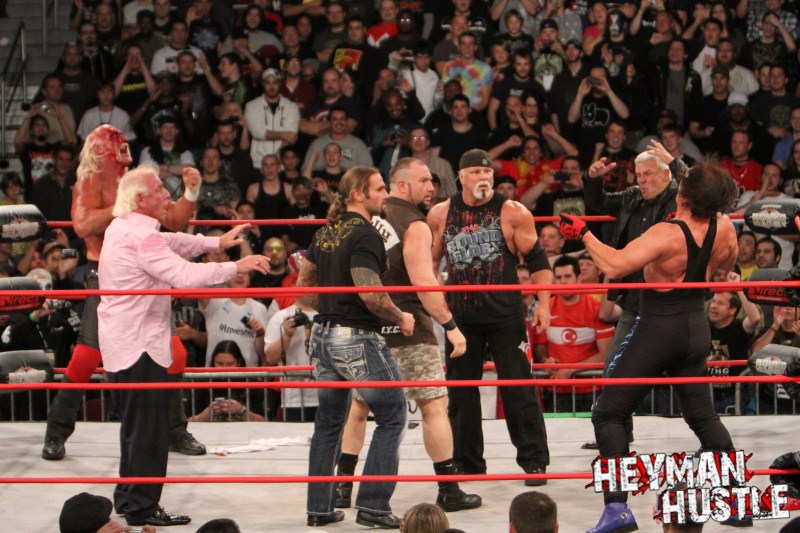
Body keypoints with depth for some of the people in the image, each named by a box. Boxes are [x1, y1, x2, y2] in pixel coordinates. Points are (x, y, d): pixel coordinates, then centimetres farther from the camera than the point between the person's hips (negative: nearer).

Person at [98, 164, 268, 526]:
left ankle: (128, 497, 25)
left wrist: (217, 243, 17)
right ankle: (142, 507, -3)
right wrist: (236, 267, -22)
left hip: (120, 343, 11)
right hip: (141, 344, -11)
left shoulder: (121, 228, 12)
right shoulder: (142, 236, -19)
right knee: (149, 427, -5)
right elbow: (183, 274, -27)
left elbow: (173, 243, 23)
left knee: (135, 422, 19)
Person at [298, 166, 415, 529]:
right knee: (391, 416, 1)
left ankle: (319, 508, 17)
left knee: (328, 420, 15)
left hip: (323, 335, 9)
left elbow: (304, 282, 21)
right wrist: (400, 319, -10)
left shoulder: (326, 233, 11)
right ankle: (372, 506, -3)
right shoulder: (365, 234, -16)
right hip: (357, 339, -9)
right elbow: (369, 292, -24)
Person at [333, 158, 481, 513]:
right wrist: (451, 326, -16)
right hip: (407, 330, -7)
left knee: (359, 404, 15)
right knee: (434, 405, 0)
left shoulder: (370, 218, 10)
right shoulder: (414, 225, -12)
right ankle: (449, 491, 0)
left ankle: (342, 485, 14)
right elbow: (423, 283, -20)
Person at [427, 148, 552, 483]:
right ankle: (466, 463, 19)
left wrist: (543, 305, -7)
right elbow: (428, 261, 16)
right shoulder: (440, 215, 4)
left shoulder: (513, 213, -4)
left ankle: (534, 460, 1)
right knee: (460, 392, 9)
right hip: (460, 315, 3)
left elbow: (537, 260, -1)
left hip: (505, 315, -3)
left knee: (519, 389, -4)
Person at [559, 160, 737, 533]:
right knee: (703, 415, 22)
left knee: (608, 414, 0)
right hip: (696, 329, 7)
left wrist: (583, 234, -20)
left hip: (657, 330, -7)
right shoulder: (725, 230, -5)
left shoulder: (667, 234, -24)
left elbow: (614, 265, -33)